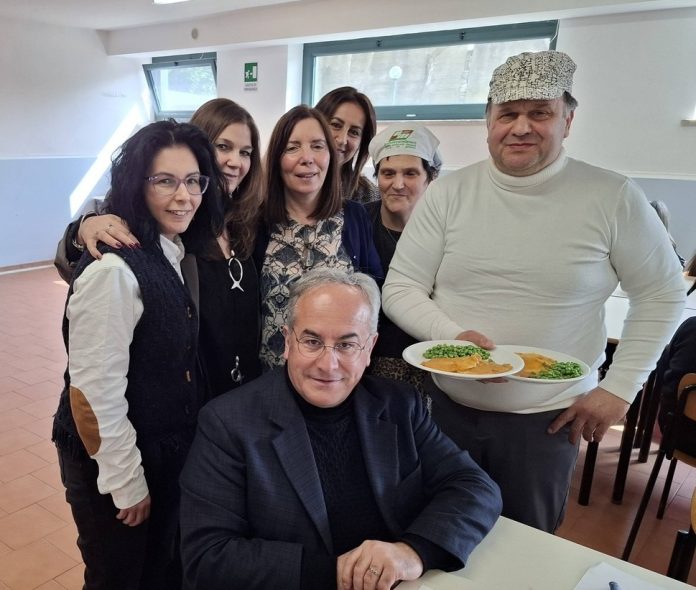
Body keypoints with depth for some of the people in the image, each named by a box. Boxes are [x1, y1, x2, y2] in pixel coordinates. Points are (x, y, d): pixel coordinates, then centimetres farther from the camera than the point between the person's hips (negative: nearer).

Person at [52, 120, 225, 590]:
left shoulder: (172, 253, 1)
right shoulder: (114, 267, -26)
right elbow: (96, 391, -24)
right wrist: (126, 482, -15)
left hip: (168, 451, 7)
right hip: (116, 462, -7)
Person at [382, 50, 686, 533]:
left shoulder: (614, 198, -8)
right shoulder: (448, 193, -5)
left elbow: (662, 295, 2)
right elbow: (400, 289, -3)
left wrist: (620, 387, -4)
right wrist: (451, 335, -20)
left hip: (549, 418, -1)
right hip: (448, 406, 2)